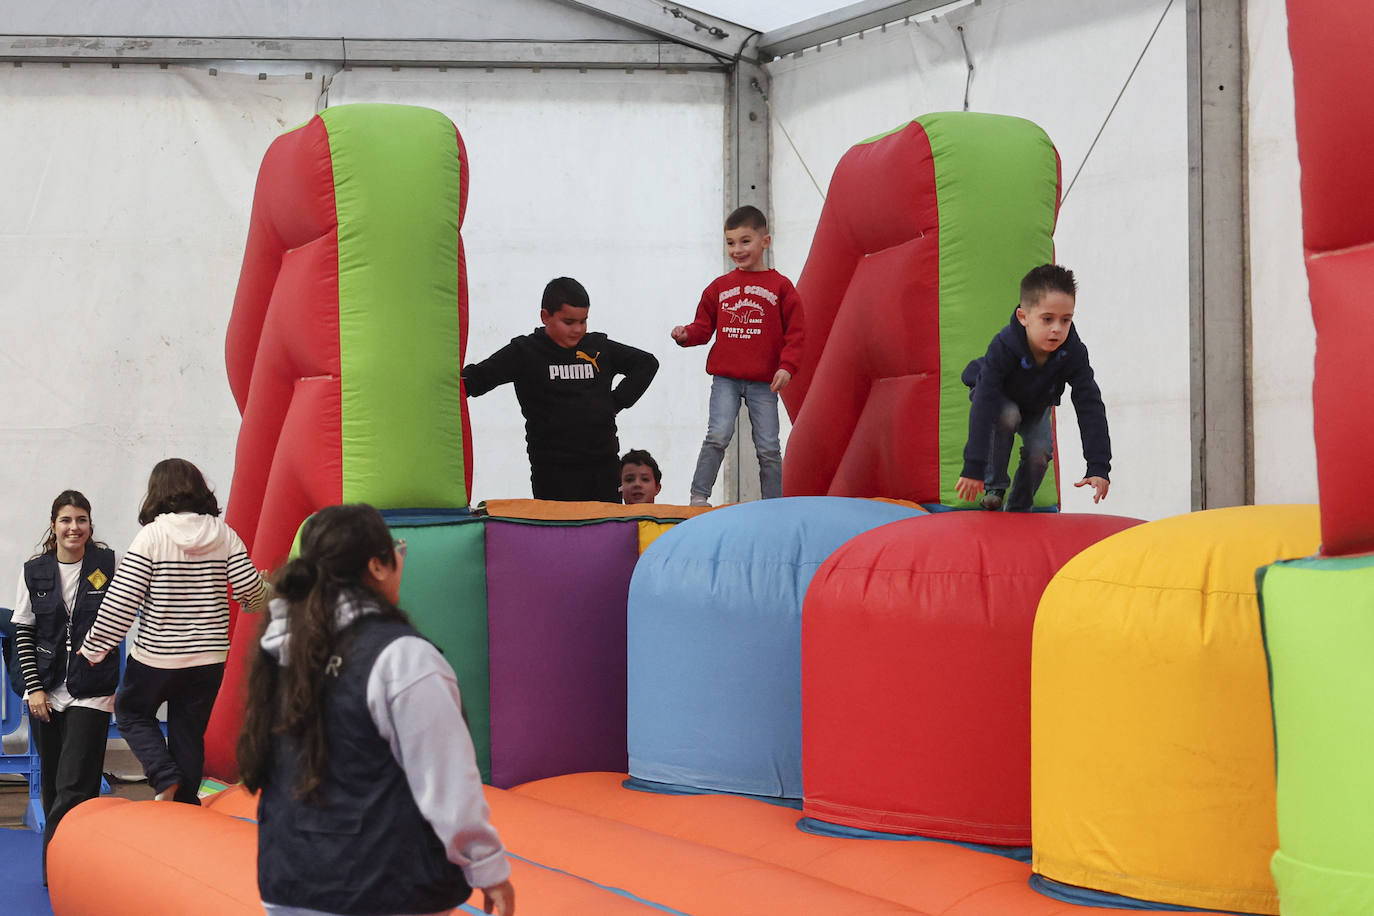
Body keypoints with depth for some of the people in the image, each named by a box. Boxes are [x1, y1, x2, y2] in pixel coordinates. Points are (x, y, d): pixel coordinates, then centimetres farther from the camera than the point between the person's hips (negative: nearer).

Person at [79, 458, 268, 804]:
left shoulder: (152, 535, -11)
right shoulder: (224, 534, -2)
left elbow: (121, 599, -13)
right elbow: (251, 590, -4)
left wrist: (94, 647, -3)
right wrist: (255, 604, 21)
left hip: (156, 658, -3)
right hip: (208, 658, 3)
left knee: (131, 712, 19)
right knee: (189, 733, 14)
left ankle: (165, 777, 2)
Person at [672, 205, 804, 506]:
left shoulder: (780, 286, 2)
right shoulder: (719, 287, 10)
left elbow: (795, 332, 1)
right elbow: (705, 325, 13)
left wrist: (787, 367, -12)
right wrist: (687, 334, -9)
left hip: (764, 381, -1)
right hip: (725, 379, 1)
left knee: (768, 447, 3)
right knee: (718, 435, -15)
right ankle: (699, 497, -9)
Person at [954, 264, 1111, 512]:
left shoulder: (1073, 353, -32)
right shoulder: (1004, 346, -40)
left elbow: (1090, 407, -31)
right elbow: (983, 406, -43)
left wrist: (1098, 466, -39)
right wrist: (973, 468, -48)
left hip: (1036, 407, 3)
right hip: (1001, 401, -3)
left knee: (1040, 452, -20)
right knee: (1007, 415, -34)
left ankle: (1019, 508, 6)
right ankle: (995, 485, -15)